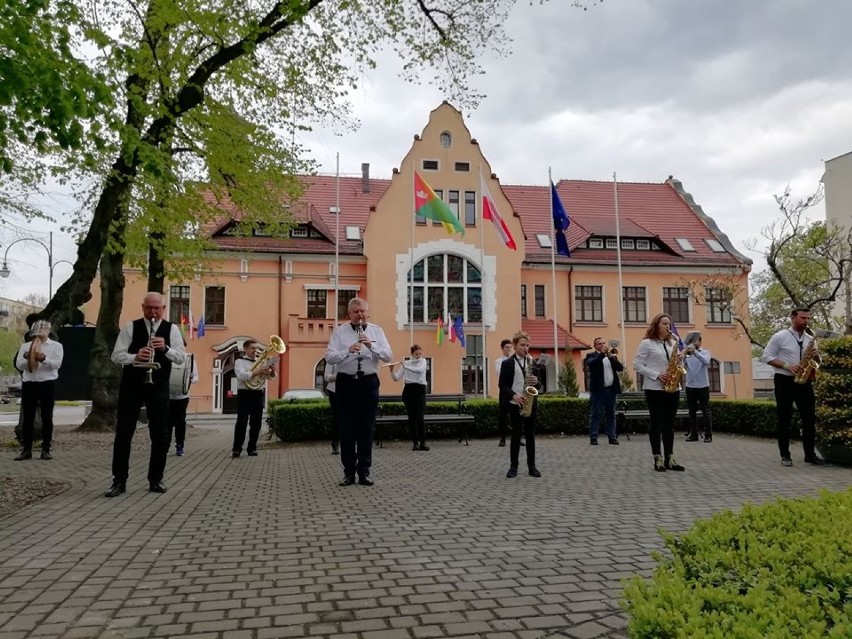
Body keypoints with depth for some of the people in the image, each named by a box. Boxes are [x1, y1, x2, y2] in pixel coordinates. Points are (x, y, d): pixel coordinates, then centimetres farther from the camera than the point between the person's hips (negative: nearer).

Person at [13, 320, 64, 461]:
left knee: (47, 418, 2)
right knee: (27, 418, 4)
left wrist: (44, 359, -27)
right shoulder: (25, 346, 13)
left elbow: (57, 364, -9)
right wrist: (27, 358, -15)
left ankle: (46, 450, 8)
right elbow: (19, 365, 6)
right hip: (28, 383, 2)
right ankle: (26, 450, 10)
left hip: (47, 383, -2)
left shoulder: (56, 346, 4)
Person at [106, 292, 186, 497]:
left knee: (160, 435, 4)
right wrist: (135, 357, -25)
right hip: (131, 386, -1)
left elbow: (181, 357, -3)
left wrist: (166, 348, -22)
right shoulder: (130, 327, 1)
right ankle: (119, 481, 9)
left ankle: (155, 479, 16)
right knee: (123, 433, 0)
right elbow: (116, 356, -6)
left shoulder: (171, 329, 3)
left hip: (159, 387, 1)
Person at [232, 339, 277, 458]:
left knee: (256, 423, 5)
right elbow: (241, 376, -16)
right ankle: (236, 449, -3)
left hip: (258, 394, 5)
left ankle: (252, 448, 13)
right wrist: (257, 372, -23)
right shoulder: (240, 362, 2)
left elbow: (272, 376, 10)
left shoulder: (261, 362, 16)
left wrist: (272, 370, -13)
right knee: (242, 422, -7)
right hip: (244, 394, -4)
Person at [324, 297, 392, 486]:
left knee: (367, 428, 4)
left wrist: (371, 345, -17)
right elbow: (329, 357, -6)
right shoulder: (339, 331, 3)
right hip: (346, 382, -1)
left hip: (369, 382, 1)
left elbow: (388, 356, -1)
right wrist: (348, 351, -22)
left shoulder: (377, 331, 8)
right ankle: (348, 471, 12)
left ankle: (364, 471, 13)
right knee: (347, 428, 3)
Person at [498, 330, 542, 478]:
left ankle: (532, 466, 13)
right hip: (515, 404, -3)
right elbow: (502, 385, -6)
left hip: (531, 403, 3)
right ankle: (513, 466, 10)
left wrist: (536, 382, -10)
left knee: (530, 434, 7)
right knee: (516, 435, 2)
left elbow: (538, 383, 14)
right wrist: (514, 396, -21)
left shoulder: (533, 362, 10)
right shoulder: (507, 363, -2)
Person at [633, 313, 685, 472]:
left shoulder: (673, 343, 15)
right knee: (656, 423, -2)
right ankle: (658, 459, 3)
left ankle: (670, 459, 13)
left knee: (669, 423, 8)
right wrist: (656, 375, -16)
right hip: (654, 388, -6)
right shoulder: (646, 343, -3)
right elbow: (637, 365, -8)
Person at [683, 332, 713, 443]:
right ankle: (693, 434, 12)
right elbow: (682, 365, -10)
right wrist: (685, 354, -29)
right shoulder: (687, 354, 7)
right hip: (690, 386, 2)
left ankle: (708, 435, 2)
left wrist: (695, 352, -32)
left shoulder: (705, 352, 3)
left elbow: (706, 361, -19)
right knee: (692, 411, 7)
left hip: (703, 386, -2)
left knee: (705, 411, -1)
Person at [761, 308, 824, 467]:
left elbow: (817, 362, 18)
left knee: (809, 418, 3)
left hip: (804, 382, 5)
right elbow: (766, 357, -7)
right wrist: (786, 365, -17)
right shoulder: (779, 337, -4)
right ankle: (785, 455, 6)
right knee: (784, 419, 0)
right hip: (784, 381, -5)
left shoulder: (810, 339, 12)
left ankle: (810, 454, 11)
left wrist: (816, 356, -6)